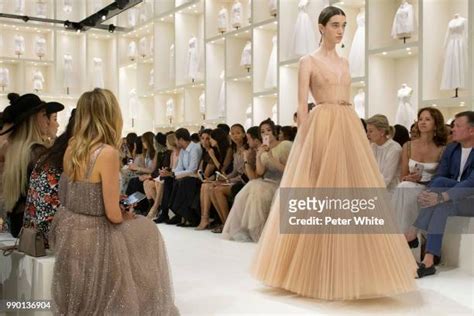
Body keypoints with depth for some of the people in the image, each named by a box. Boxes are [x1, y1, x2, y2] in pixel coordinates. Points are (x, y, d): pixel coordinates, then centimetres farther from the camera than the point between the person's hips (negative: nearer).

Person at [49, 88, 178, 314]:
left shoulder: (71, 148, 0)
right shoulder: (107, 152, -22)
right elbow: (113, 215, -19)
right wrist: (126, 215, 1)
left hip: (67, 229, 8)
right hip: (92, 236, -7)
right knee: (147, 231, 16)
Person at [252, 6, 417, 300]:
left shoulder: (345, 63, 19)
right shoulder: (309, 61, 1)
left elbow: (348, 100, 18)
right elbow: (302, 105, -5)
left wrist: (356, 134, 11)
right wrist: (306, 141, -14)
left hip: (350, 128, 6)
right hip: (322, 127, -6)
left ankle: (349, 271, 16)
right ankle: (322, 271, 7)